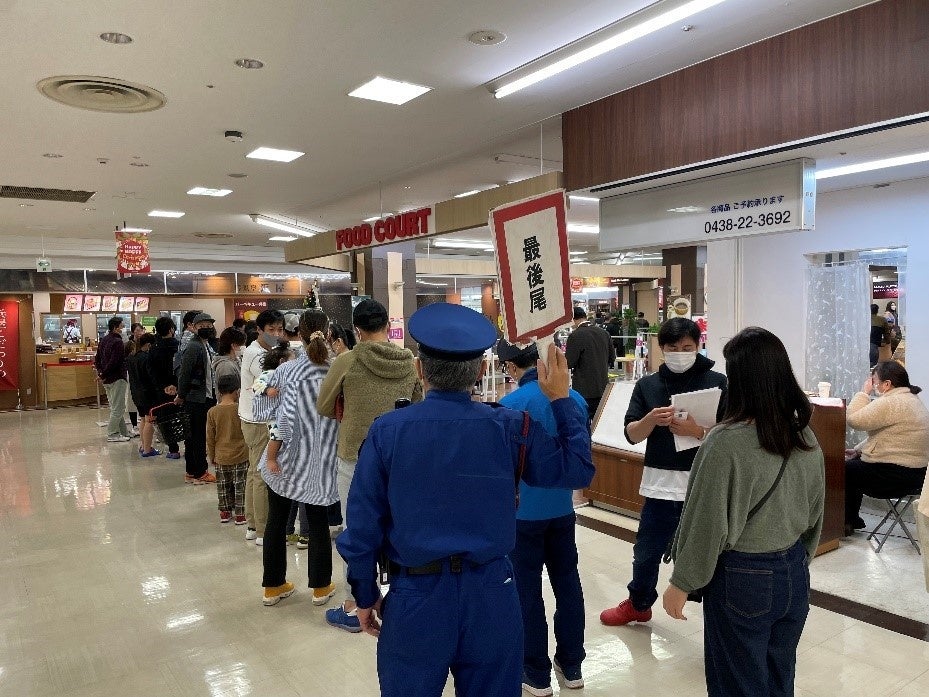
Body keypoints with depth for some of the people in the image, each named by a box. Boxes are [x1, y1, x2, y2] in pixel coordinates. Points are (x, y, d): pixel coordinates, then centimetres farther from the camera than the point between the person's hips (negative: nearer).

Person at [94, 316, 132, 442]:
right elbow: (114, 362, -21)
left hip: (107, 380, 10)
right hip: (117, 379, -10)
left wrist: (101, 372, 5)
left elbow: (97, 359, 15)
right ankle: (112, 434, -1)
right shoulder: (118, 342, -16)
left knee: (115, 408, 14)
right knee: (118, 408, -3)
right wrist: (103, 374, -10)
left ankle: (124, 432, 21)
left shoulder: (104, 340, 13)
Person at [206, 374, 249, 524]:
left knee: (223, 485, 16)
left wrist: (211, 456, 10)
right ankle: (240, 514, 12)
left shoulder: (212, 412, -8)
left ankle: (225, 512, 25)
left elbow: (210, 437, -2)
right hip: (240, 455, -2)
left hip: (221, 457, 2)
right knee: (239, 485, 8)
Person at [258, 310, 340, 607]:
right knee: (318, 524, 14)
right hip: (320, 462, 0)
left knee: (276, 521, 16)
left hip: (286, 460, 0)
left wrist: (271, 454, -10)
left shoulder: (288, 370, -12)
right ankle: (320, 587, 26)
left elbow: (287, 416, -18)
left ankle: (273, 586, 28)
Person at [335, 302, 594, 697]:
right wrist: (562, 401, 9)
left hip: (416, 595, -1)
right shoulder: (510, 428, -11)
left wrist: (365, 595, 7)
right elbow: (578, 470, 2)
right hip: (491, 592, 1)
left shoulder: (387, 431, -13)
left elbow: (363, 523, -7)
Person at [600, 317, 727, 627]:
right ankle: (638, 604, 41)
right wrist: (651, 419, -21)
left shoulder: (717, 383, -4)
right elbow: (632, 434, -1)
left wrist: (698, 431, -25)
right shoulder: (648, 385, 3)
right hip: (661, 483, 3)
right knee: (646, 552, 17)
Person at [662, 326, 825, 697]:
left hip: (743, 578, -6)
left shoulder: (727, 442, -25)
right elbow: (814, 513, 8)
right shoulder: (805, 435, -3)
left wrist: (681, 583, -8)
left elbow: (707, 523, -20)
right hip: (794, 572, 6)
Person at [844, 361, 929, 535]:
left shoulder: (890, 403, -23)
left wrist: (864, 392, -12)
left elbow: (853, 419, -24)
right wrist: (858, 450, 10)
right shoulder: (911, 399, 13)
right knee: (853, 463, 21)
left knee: (843, 470, 4)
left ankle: (848, 522, 20)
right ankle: (852, 519, 28)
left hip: (897, 478, -10)